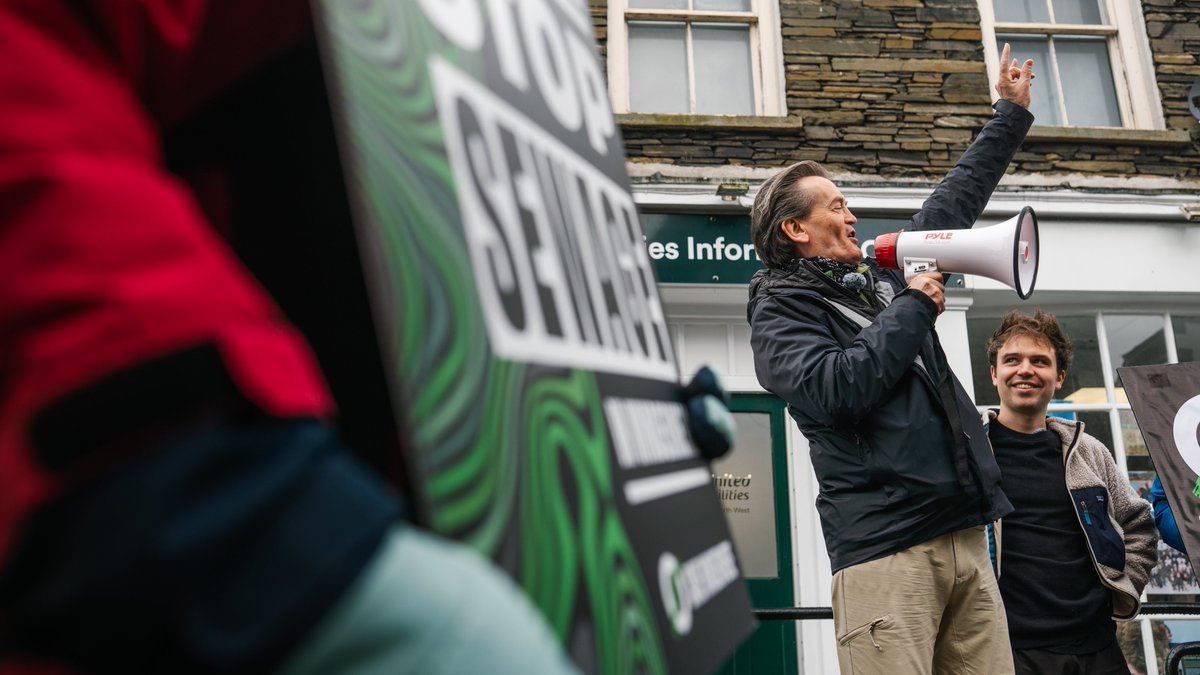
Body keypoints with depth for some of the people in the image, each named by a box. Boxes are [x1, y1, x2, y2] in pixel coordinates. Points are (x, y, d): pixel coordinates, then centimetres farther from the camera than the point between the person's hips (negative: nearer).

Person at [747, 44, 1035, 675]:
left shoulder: (882, 278, 21)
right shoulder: (779, 309, 0)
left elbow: (954, 200, 33)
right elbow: (836, 390, -18)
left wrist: (1011, 113, 41)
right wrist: (914, 309, -5)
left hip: (966, 538, 7)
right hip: (885, 546, -7)